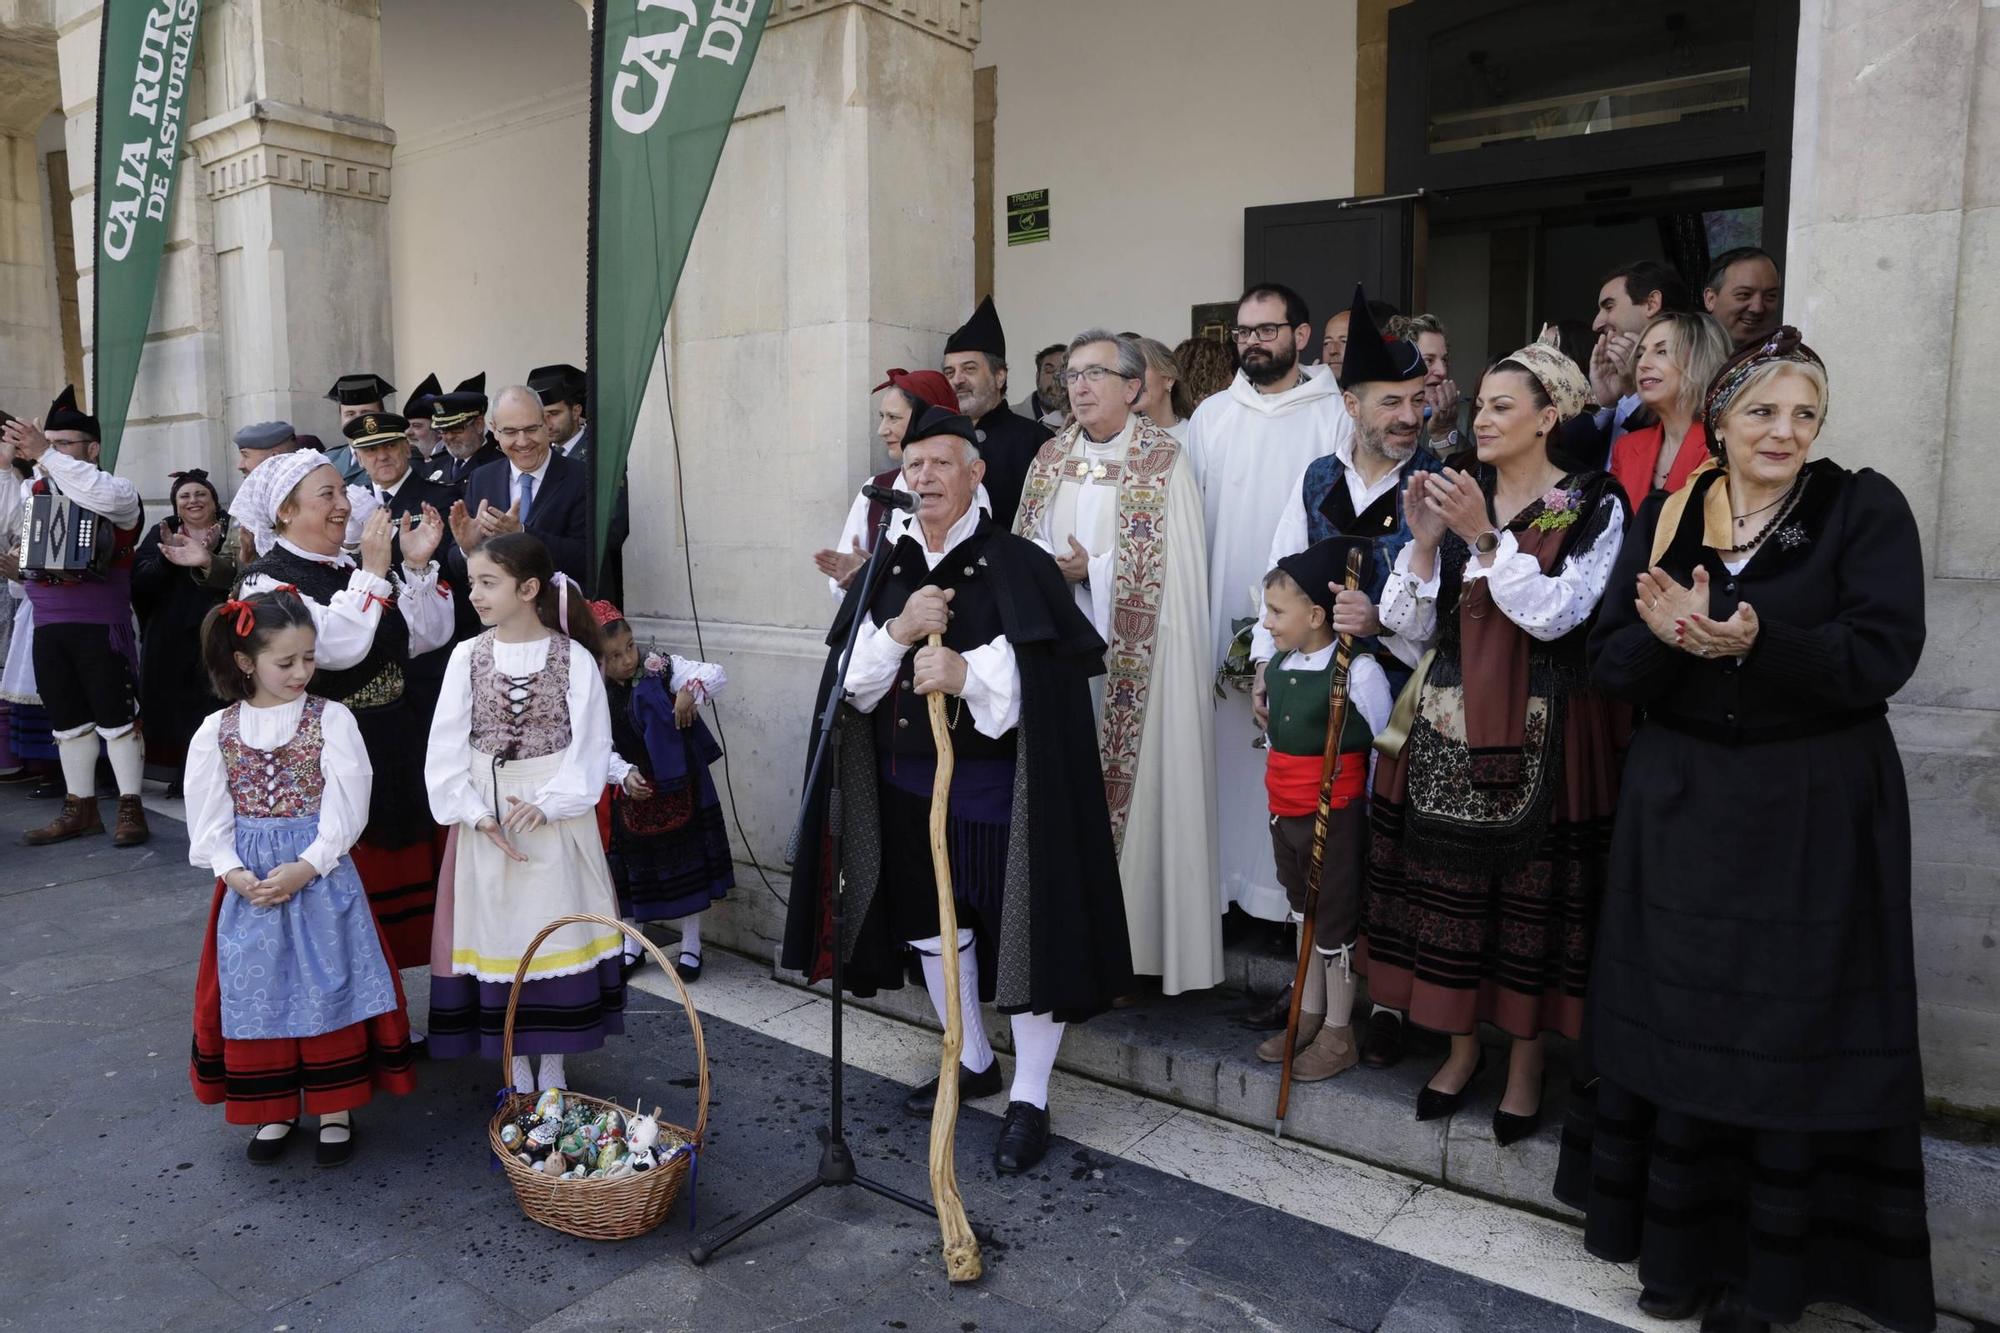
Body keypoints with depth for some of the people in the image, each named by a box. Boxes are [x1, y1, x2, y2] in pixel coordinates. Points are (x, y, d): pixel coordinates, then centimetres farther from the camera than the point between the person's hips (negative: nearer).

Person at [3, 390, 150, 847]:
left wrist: (45, 456, -28)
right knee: (66, 720, 12)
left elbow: (104, 497, -27)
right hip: (48, 626, 6)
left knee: (115, 717, 0)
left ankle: (130, 808, 8)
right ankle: (81, 808, 22)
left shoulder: (115, 490, -6)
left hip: (101, 625, -6)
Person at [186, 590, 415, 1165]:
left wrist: (305, 868, -17)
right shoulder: (216, 731, 2)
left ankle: (335, 1111, 16)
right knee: (256, 990, 9)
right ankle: (275, 1110, 26)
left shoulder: (331, 720, -5)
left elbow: (347, 808, -9)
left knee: (328, 984, 1)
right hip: (248, 884, 3)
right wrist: (234, 873, -12)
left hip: (321, 875, -2)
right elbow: (207, 817, 2)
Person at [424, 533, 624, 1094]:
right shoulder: (468, 656, 1)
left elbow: (591, 748, -7)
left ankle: (553, 1064, 20)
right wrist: (477, 814, -11)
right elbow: (446, 749, 0)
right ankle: (515, 1066, 21)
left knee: (556, 933, 4)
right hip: (485, 820, 2)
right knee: (496, 935, 7)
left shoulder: (574, 659, -6)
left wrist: (545, 805, -18)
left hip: (556, 817, -2)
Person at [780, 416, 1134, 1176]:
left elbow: (1057, 675, -16)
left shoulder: (1018, 566, -9)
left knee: (1023, 929, 0)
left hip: (998, 785, -5)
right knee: (931, 924, 17)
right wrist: (897, 631, -16)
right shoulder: (884, 569, 6)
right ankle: (973, 1062, 39)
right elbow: (852, 684, 2)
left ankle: (1029, 1098, 19)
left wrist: (968, 672, -28)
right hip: (907, 785, 6)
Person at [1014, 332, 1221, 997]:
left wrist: (1092, 570, -13)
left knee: (1135, 787, -1)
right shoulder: (1051, 458, 13)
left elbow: (1173, 571, -9)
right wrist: (1050, 566, -7)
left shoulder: (1163, 461, -4)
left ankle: (1138, 938, 10)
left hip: (1135, 660, -5)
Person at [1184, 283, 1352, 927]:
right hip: (1223, 625, 3)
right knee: (1226, 751, 5)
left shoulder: (1338, 417, 1)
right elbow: (1188, 520, 8)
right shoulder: (1210, 416, 11)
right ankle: (1224, 878, 18)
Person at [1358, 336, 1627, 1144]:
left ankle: (1526, 1062, 22)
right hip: (1447, 729, 4)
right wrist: (1423, 541, -10)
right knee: (1448, 887, 8)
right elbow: (1409, 628, 4)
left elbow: (1554, 614, -16)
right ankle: (1462, 1044, 26)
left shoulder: (1593, 509, -2)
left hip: (1541, 736, -3)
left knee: (1532, 893, 3)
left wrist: (1485, 537, -21)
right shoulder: (1453, 496, 9)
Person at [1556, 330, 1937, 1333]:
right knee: (1677, 1016, 9)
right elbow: (1609, 663, -1)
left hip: (1814, 816, -2)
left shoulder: (1865, 509, -3)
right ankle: (1676, 1246, 26)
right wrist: (1668, 637, -22)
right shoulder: (1664, 517, 5)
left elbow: (1884, 653, -15)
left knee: (1795, 1033, 3)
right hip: (1679, 806, 3)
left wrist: (1756, 642, -29)